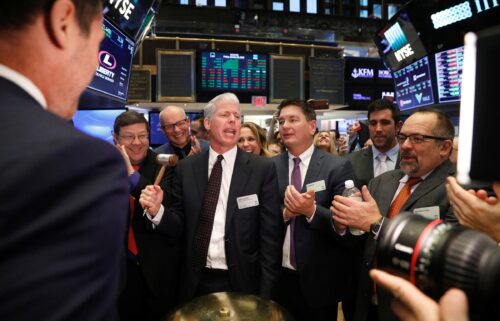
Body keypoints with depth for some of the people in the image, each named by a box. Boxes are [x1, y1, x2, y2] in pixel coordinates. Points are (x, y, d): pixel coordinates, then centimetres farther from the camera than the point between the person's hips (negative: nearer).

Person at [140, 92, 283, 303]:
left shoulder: (262, 169, -7)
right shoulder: (186, 168, 0)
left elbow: (271, 234, -7)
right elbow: (180, 223, 4)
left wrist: (265, 293, -7)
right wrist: (157, 210, -16)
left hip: (241, 282, -2)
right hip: (196, 282, 2)